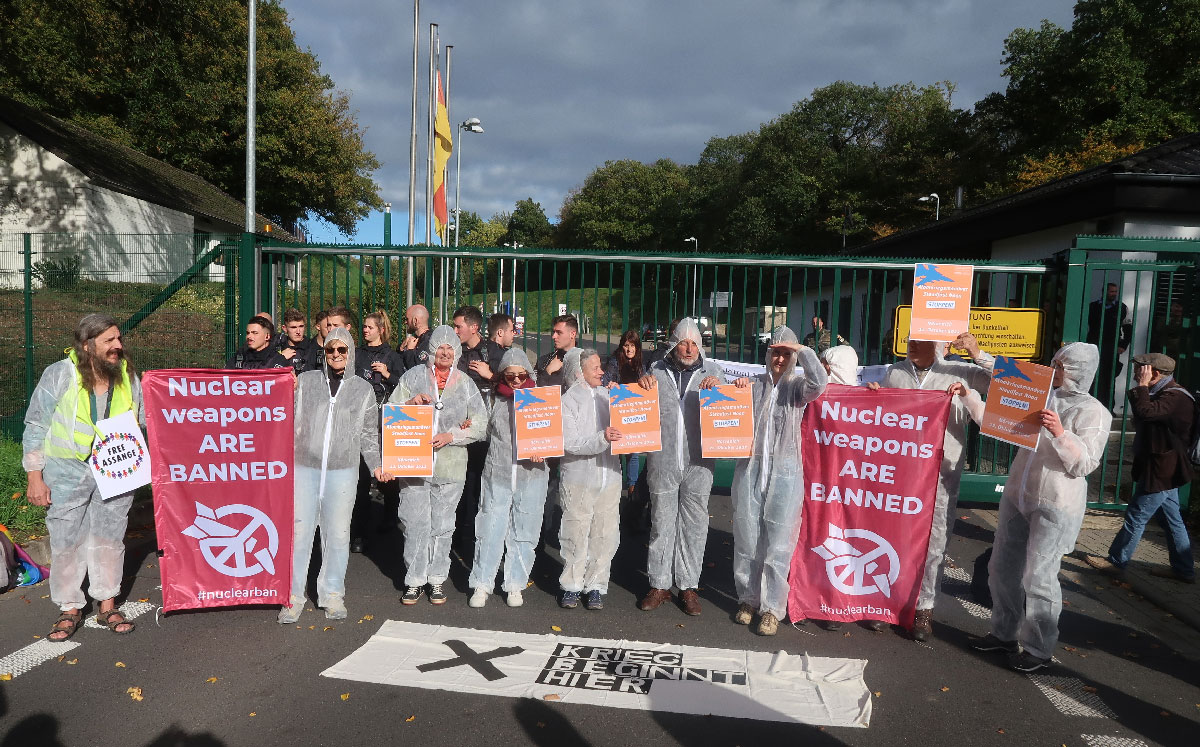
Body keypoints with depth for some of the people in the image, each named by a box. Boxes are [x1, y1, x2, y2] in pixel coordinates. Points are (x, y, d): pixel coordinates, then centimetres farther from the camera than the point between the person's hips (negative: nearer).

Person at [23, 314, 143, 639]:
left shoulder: (128, 377, -1)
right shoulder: (59, 375, -11)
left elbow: (147, 421, 8)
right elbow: (36, 427, -5)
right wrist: (34, 477, -7)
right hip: (67, 472, -2)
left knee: (109, 539, 11)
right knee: (67, 542, 5)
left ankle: (107, 605, 23)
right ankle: (70, 609, 21)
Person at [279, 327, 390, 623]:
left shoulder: (363, 389, 9)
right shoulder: (305, 380, 8)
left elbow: (368, 434, 13)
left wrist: (376, 465, 3)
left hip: (343, 471, 0)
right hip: (304, 468, 0)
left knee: (338, 534, 6)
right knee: (299, 532, 0)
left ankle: (332, 595, 20)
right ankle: (293, 596, 13)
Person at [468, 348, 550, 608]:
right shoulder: (495, 399, 8)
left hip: (530, 475, -1)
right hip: (497, 473, 1)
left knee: (523, 532, 7)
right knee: (490, 529, 1)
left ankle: (515, 585, 21)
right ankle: (482, 584, 13)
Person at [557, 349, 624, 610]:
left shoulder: (607, 395, 10)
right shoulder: (567, 401, -4)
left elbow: (622, 427, 16)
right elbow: (570, 443, -15)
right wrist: (602, 438, -26)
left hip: (609, 476, 4)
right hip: (579, 478, -4)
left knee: (605, 534, 6)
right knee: (576, 534, 4)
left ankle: (595, 586, 19)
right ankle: (571, 585, 21)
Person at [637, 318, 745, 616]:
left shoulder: (712, 371, 8)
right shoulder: (657, 371, 8)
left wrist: (718, 387, -11)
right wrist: (642, 385, -5)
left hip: (698, 463, 0)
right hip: (663, 462, 0)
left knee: (694, 524, 6)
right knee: (661, 523, 7)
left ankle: (688, 586, 18)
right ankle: (659, 585, 19)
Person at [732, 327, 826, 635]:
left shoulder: (797, 386, 2)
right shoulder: (753, 384, 9)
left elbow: (819, 382, -19)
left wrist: (802, 350, -14)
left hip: (784, 473, -2)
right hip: (749, 468, 2)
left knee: (777, 543, -1)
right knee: (746, 538, 8)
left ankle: (772, 608, 10)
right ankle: (748, 599, 24)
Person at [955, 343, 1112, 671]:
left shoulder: (1093, 412, -6)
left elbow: (1085, 464, -13)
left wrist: (1060, 433, -26)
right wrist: (968, 395, 6)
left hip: (1056, 506, -6)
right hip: (1017, 497, 6)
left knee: (1038, 576, -3)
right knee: (1002, 568, 12)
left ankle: (1039, 649, 14)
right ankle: (1005, 633, 29)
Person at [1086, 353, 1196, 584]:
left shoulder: (1176, 397, -22)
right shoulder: (1164, 393, 11)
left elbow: (1145, 412, -38)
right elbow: (1146, 417, 22)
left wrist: (1142, 386, -27)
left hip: (1160, 471, -11)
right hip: (1165, 469, 11)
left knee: (1136, 517, 0)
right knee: (1172, 520, 16)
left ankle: (1116, 561, 12)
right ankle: (1183, 569, 25)